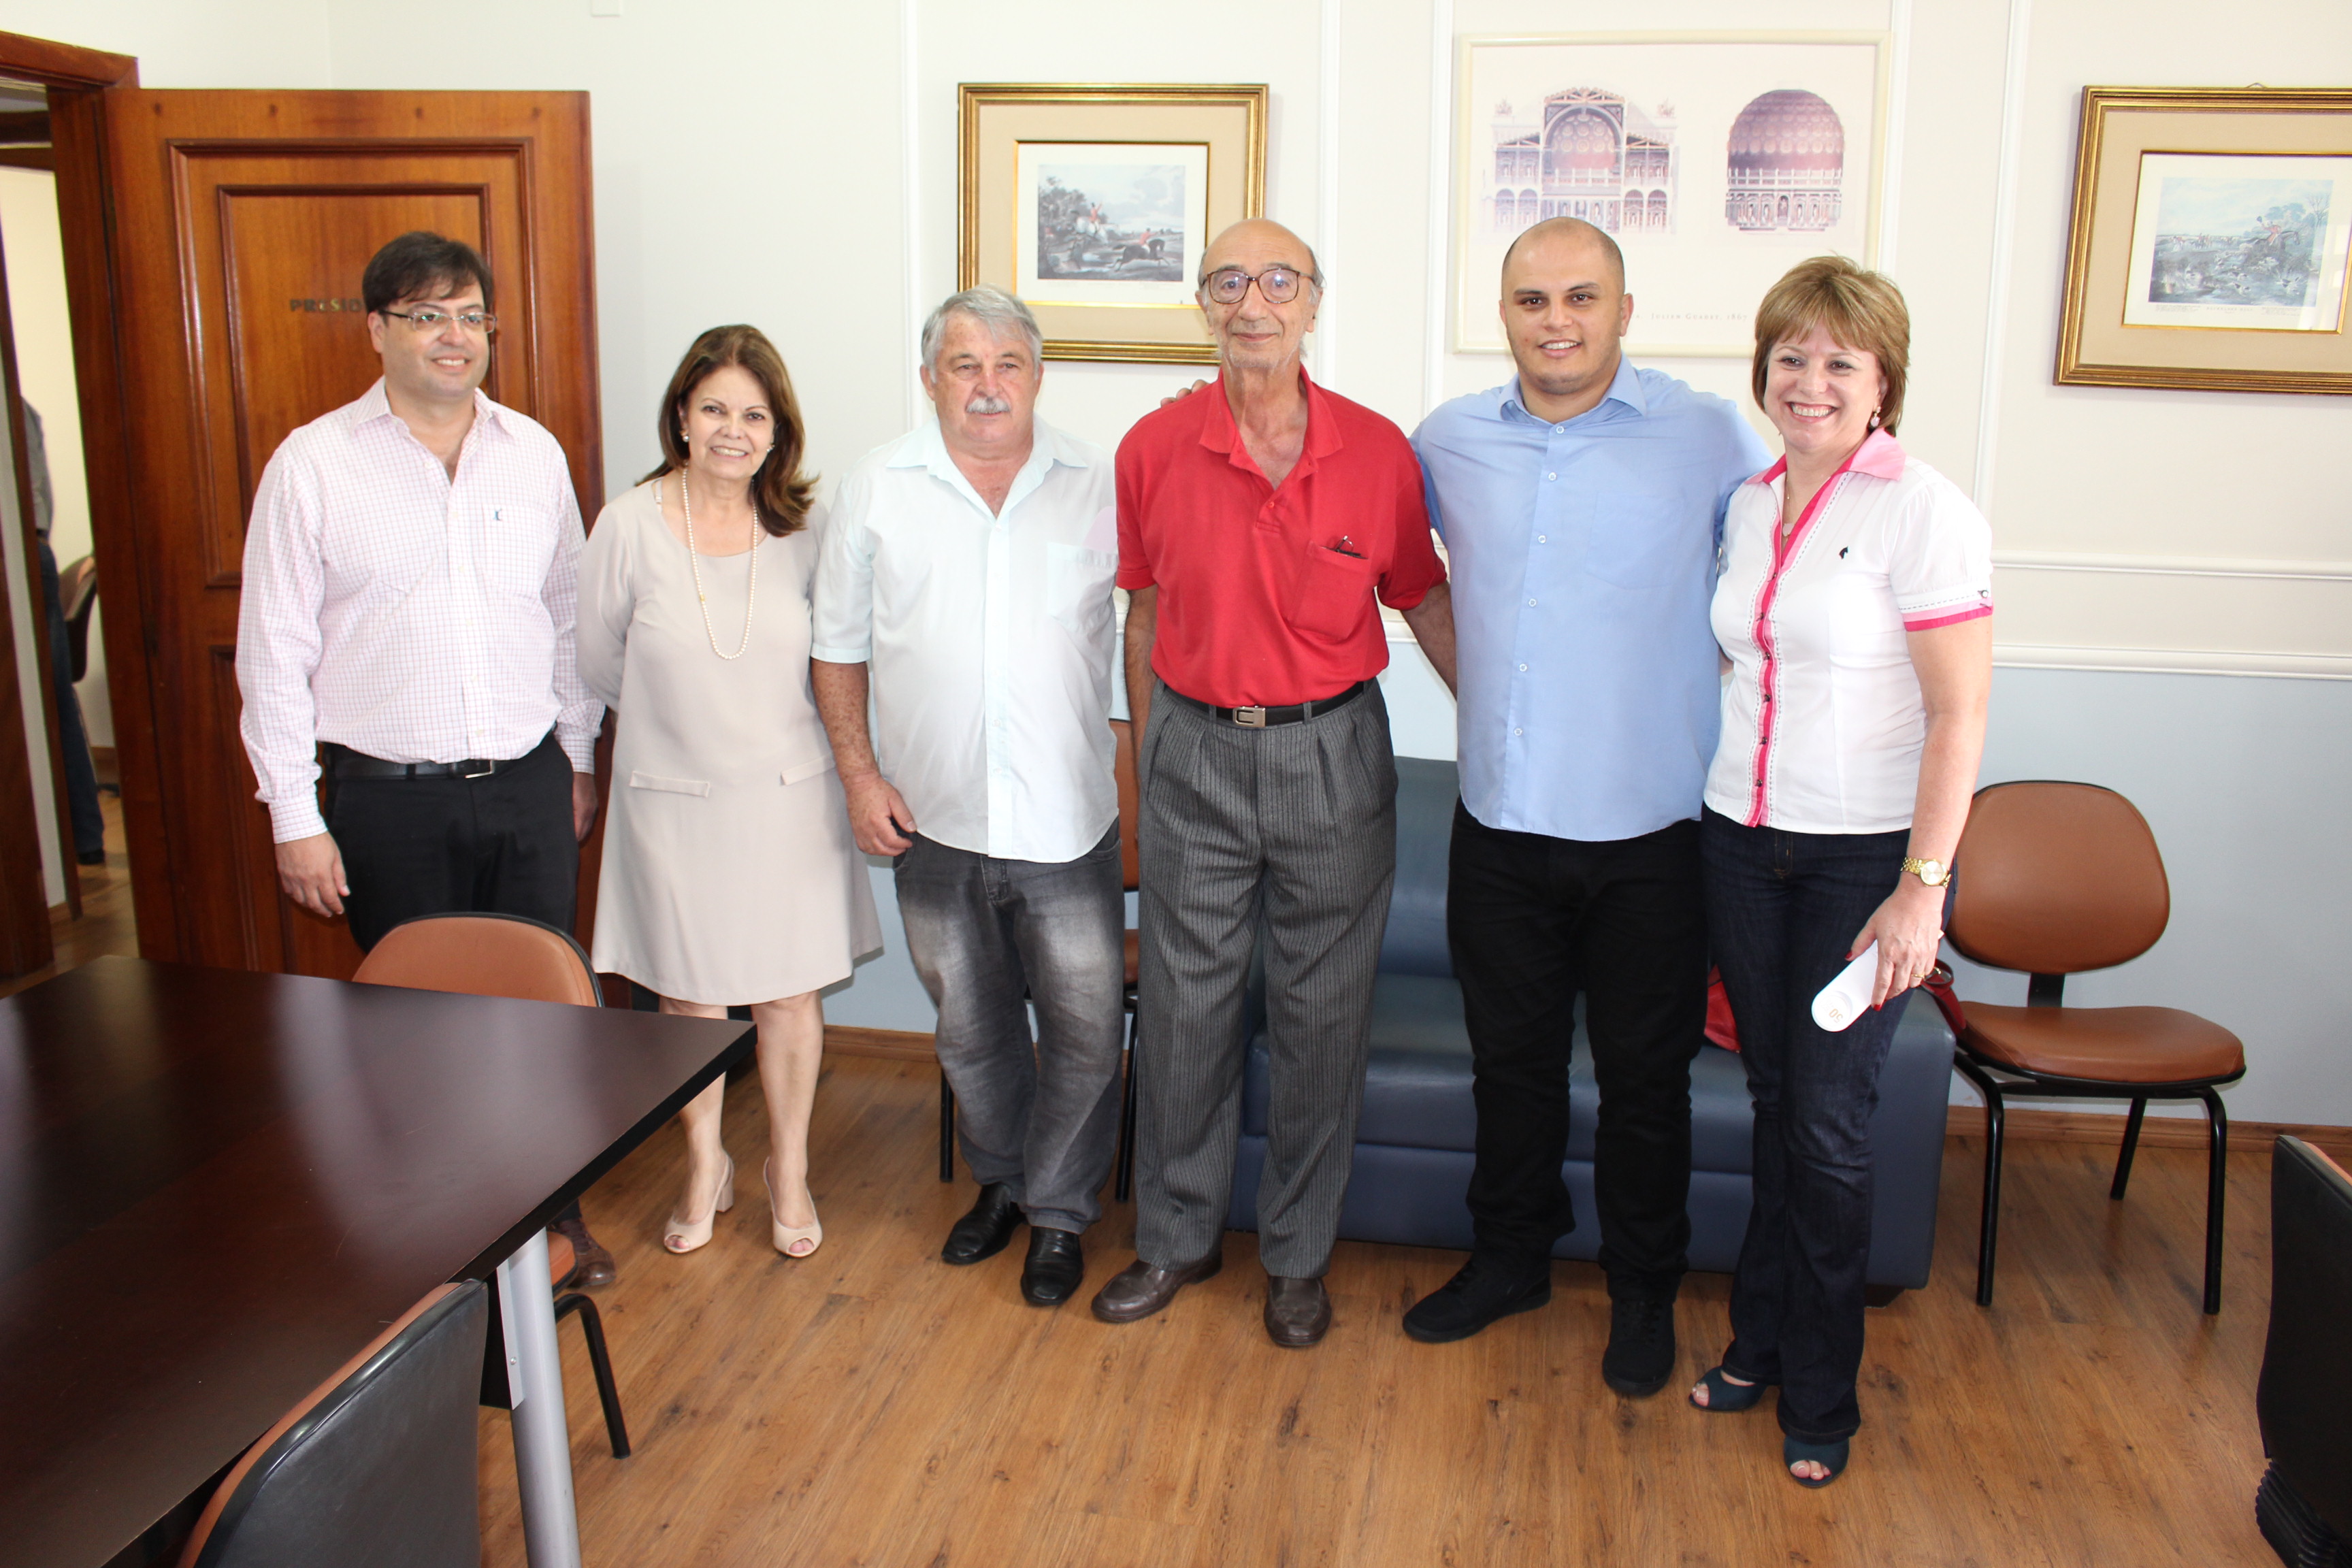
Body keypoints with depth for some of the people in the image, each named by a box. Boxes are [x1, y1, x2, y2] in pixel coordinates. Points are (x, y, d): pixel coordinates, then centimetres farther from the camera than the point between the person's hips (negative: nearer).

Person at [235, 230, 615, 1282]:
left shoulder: (535, 454, 5)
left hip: (529, 785, 3)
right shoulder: (312, 465, -5)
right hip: (390, 799, -2)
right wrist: (295, 817, -6)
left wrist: (579, 756, 14)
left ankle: (553, 1212, 27)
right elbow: (274, 652, -4)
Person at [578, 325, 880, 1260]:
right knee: (687, 997, 11)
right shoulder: (630, 526, -9)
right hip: (672, 798, 0)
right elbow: (599, 662, 4)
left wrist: (765, 721, 9)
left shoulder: (802, 531, -5)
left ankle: (789, 1169, 29)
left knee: (789, 993, 9)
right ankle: (705, 1167, 33)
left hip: (788, 795, 1)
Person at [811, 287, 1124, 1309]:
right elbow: (838, 645, 7)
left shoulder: (1098, 485, -1)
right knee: (971, 1029, 18)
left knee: (1085, 1029, 5)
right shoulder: (877, 489, 1)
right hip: (933, 824, 2)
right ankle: (1000, 1181, 41)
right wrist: (859, 773, 0)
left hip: (1070, 822, -1)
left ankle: (1059, 1208, 27)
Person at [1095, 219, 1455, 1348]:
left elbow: (1424, 599, 6)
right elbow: (1145, 612, 8)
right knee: (1183, 1003, 10)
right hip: (1195, 753, 1)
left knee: (1322, 1011, 9)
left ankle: (1298, 1252, 27)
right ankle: (1177, 1235, 30)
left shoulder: (1377, 450, -5)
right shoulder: (1154, 448, -2)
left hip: (1332, 754, 0)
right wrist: (1147, 752, 11)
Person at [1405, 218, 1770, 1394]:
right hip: (1499, 822, 3)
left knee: (1645, 1076, 11)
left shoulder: (1710, 439, -7)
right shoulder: (1448, 441, 3)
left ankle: (1643, 1288, 32)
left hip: (1648, 831, -2)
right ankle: (1510, 1255, 37)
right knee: (1509, 1057, 17)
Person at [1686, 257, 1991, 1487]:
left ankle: (1820, 1397, 20)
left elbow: (1959, 714, -13)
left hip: (1866, 854, -5)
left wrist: (1922, 886, -17)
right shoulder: (1749, 506, 7)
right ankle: (1760, 1344, 30)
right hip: (1742, 838, 5)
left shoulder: (1924, 512, -11)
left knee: (1828, 1128, 1)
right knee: (1775, 1104, 13)